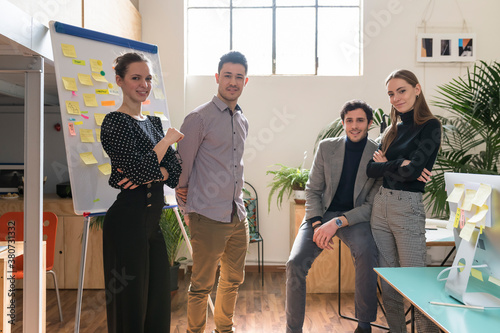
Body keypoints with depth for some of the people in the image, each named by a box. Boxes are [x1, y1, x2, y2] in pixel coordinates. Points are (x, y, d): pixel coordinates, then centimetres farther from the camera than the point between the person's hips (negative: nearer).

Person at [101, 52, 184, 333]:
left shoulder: (154, 122, 13)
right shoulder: (115, 122, -10)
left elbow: (176, 172, 5)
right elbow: (139, 169, -22)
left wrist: (149, 174, -15)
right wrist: (168, 139, -10)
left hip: (153, 222, 8)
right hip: (128, 222, -8)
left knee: (159, 302, 16)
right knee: (131, 303, 5)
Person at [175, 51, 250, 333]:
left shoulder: (243, 122, 13)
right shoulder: (199, 118, -10)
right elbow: (182, 167, -5)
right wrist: (186, 207, 2)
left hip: (238, 216, 7)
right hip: (208, 217, -7)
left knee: (234, 280, 19)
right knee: (202, 285, 4)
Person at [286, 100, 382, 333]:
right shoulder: (326, 147, 1)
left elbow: (372, 204, -6)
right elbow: (312, 190, 4)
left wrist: (337, 222, -19)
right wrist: (317, 224, -12)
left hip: (355, 216, -2)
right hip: (322, 214, 2)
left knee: (366, 253, -33)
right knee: (295, 263, -19)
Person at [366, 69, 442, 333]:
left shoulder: (430, 126, -6)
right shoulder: (393, 130, 13)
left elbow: (412, 169, -18)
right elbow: (370, 169, 4)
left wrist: (385, 165, -1)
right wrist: (399, 165, -11)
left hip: (408, 207, -7)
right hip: (380, 205, 7)